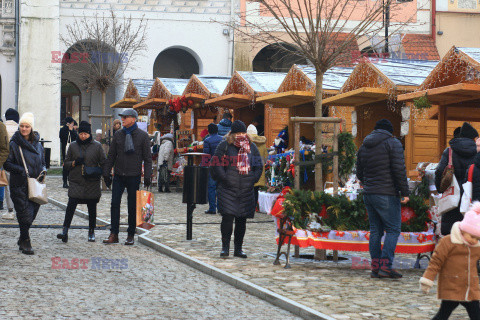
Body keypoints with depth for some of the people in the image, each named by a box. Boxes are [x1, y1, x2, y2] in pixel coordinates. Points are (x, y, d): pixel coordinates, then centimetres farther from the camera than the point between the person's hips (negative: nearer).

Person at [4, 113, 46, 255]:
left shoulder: (38, 144, 12)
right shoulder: (14, 144, -3)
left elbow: (42, 162, 22)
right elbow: (7, 163, -4)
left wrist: (43, 171, 1)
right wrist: (21, 171, -17)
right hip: (20, 185, -5)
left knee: (32, 214, 7)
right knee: (25, 214, -10)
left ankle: (23, 240, 25)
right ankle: (25, 242, 2)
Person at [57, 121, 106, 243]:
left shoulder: (97, 146, 3)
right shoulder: (73, 146, 7)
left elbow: (104, 163, 7)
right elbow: (66, 163, 11)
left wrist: (97, 173, -10)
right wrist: (74, 163, -9)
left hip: (92, 183, 0)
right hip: (76, 182, 0)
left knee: (92, 208, 7)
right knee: (71, 205, -14)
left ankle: (91, 232, 20)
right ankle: (65, 231, -18)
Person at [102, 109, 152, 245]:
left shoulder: (143, 136, -2)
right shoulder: (118, 135, 6)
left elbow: (147, 158, 0)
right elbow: (111, 155, 12)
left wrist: (147, 176, -7)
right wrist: (106, 173, 8)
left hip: (134, 176, -3)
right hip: (118, 175, 3)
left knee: (132, 206, 3)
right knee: (115, 203, -4)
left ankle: (131, 235, 13)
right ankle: (114, 235, -1)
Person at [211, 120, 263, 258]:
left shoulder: (252, 147, 13)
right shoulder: (224, 146, 2)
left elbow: (259, 165, 16)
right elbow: (216, 164, -2)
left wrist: (253, 179, 2)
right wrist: (224, 179, -12)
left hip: (247, 189, 4)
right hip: (228, 189, -3)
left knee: (242, 219, 6)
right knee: (227, 217, -10)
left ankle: (238, 248, 14)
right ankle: (225, 247, 0)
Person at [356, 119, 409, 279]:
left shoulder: (364, 146, 15)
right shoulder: (393, 143, -3)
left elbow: (359, 173, 20)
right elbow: (399, 170, -12)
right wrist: (404, 192, -7)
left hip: (368, 194, 6)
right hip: (387, 194, -6)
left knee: (375, 230, 10)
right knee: (393, 229, -2)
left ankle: (375, 267, 6)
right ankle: (385, 266, -12)